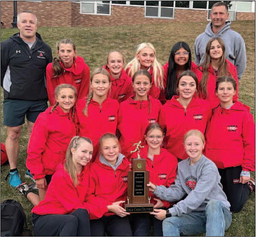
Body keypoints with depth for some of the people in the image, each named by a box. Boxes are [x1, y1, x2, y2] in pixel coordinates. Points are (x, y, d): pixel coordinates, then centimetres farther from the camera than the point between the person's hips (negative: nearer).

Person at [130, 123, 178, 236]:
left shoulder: (171, 159, 4)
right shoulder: (136, 157, 5)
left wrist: (164, 201, -14)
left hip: (162, 205, 0)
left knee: (162, 233, -20)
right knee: (140, 233, -19)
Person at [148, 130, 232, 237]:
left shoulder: (209, 167, -14)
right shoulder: (182, 166, 6)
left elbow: (197, 197, -23)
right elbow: (178, 192, 0)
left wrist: (170, 212, -25)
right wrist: (157, 189, -17)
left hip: (219, 212, -4)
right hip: (197, 215, 5)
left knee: (213, 203, -38)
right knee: (169, 222, -20)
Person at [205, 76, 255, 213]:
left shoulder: (244, 113, -7)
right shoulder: (213, 113, 3)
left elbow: (250, 143, -7)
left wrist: (247, 170, -9)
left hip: (234, 167, -4)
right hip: (213, 166, 4)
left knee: (234, 207, 4)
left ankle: (247, 186, 32)